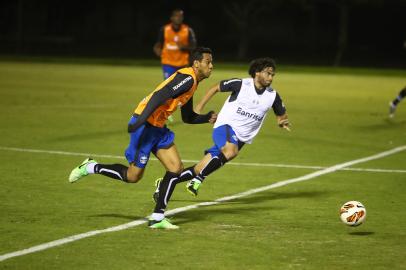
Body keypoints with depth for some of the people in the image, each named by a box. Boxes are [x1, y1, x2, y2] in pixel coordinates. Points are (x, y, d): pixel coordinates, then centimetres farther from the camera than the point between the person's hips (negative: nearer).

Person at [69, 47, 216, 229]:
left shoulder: (191, 83, 16)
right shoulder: (187, 78, -16)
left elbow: (188, 117, 26)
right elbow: (159, 96, -27)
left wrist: (207, 117, 9)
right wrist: (141, 120, -34)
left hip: (157, 128, 10)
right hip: (145, 125, -10)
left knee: (176, 168, 0)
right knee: (133, 176, -3)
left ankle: (157, 218, 3)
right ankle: (90, 167, 17)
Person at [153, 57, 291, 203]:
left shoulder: (272, 96, 0)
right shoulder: (241, 84, -10)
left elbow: (281, 115, 14)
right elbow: (216, 88, 3)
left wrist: (283, 121, -9)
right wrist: (199, 107, 1)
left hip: (241, 137, 4)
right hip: (225, 125, -4)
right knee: (231, 151, -37)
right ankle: (198, 179, -21)